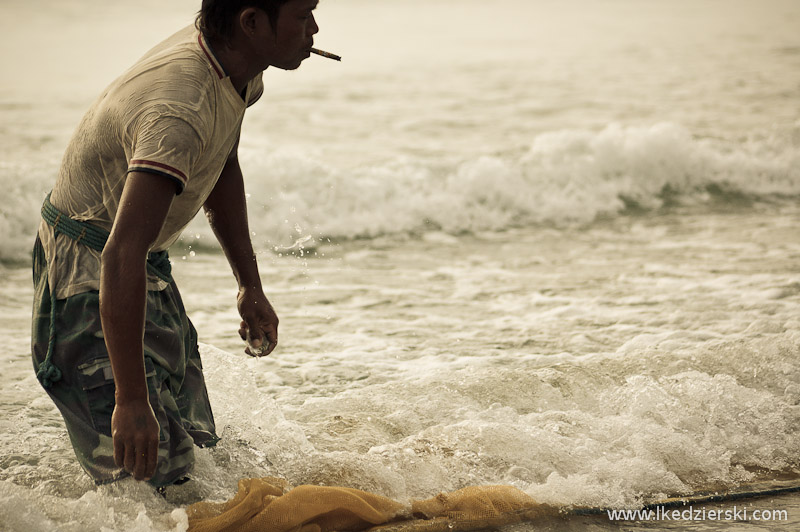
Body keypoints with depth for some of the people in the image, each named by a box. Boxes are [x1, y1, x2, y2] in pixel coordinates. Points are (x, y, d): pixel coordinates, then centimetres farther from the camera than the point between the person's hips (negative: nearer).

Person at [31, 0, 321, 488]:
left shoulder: (237, 68, -4)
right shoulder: (179, 110, -35)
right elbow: (122, 254, -42)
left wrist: (251, 287, 16)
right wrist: (130, 400, -44)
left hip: (151, 268, 10)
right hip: (88, 277, -9)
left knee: (197, 452, 15)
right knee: (152, 479, -15)